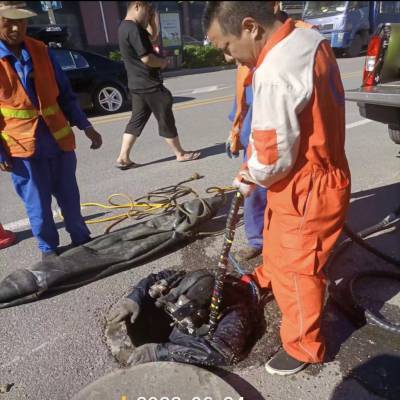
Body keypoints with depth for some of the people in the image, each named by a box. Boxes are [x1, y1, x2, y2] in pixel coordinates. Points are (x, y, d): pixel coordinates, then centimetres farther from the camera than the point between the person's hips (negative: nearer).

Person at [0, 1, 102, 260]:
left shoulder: (41, 51, 6)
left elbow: (64, 94, 9)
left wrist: (86, 127, 3)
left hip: (58, 139, 3)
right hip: (22, 145, -3)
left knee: (69, 196, 13)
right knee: (38, 203, 8)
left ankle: (81, 239, 32)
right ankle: (49, 248, 28)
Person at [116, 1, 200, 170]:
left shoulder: (126, 27, 15)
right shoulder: (133, 29, -18)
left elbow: (152, 35, 26)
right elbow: (147, 58, -23)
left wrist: (152, 20, 11)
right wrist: (163, 62, -6)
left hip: (138, 85, 10)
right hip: (150, 85, -10)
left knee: (136, 120, 10)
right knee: (166, 120, 0)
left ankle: (123, 158, 9)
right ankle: (180, 154, 12)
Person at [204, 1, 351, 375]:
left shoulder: (274, 75, -31)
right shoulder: (309, 37, 1)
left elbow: (273, 158, -25)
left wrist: (249, 177, -3)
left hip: (306, 189, -9)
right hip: (321, 168, 10)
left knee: (297, 269, 8)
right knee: (275, 239, 30)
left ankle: (304, 347, 32)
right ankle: (268, 279, 60)